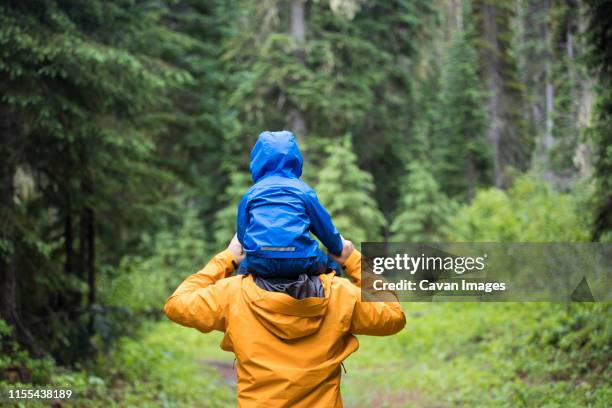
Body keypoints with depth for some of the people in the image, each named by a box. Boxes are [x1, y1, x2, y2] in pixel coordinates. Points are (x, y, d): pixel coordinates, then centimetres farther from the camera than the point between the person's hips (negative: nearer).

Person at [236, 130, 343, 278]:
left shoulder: (250, 193, 14)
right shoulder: (303, 190, 12)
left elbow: (241, 234, 17)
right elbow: (326, 228, 17)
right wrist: (338, 250, 36)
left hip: (259, 265, 1)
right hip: (300, 263, -1)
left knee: (244, 266, 34)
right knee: (331, 266, 27)